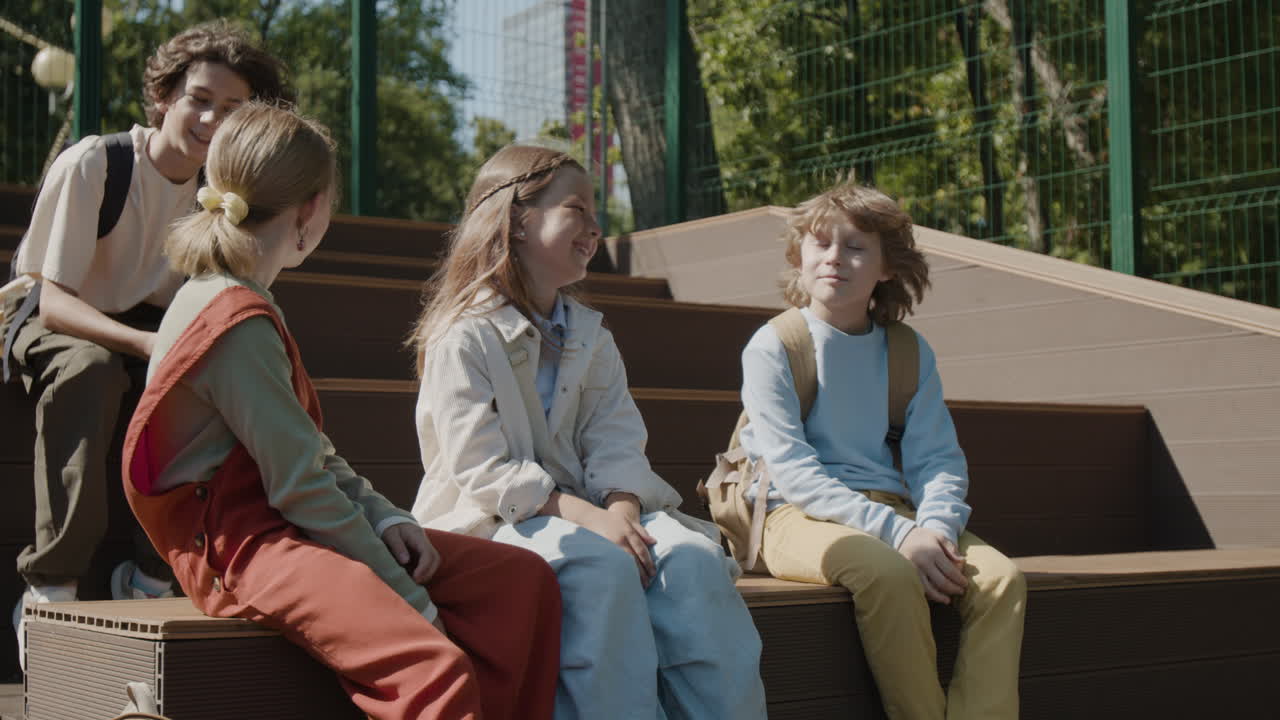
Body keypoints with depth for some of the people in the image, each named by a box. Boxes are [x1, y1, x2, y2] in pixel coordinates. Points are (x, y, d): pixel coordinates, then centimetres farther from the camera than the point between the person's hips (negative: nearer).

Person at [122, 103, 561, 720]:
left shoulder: (217, 300, 18)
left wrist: (384, 517, 1)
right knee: (437, 670, -33)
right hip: (239, 544, -10)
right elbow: (300, 485, -18)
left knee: (523, 579, -1)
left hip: (286, 528, 10)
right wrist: (410, 597, -14)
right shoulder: (240, 324, -14)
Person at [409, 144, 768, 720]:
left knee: (694, 557, -23)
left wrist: (622, 510, -19)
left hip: (584, 508, 6)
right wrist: (587, 517, -24)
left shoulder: (591, 338, 18)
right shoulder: (462, 337, -3)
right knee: (603, 566, -35)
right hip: (495, 520, -5)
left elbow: (617, 446, 4)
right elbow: (484, 472, -14)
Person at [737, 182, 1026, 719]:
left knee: (1000, 576, -21)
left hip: (892, 509, 5)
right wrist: (897, 533, -21)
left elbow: (937, 459, 6)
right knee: (889, 574, -35)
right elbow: (792, 471, -11)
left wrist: (935, 526, -18)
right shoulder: (772, 347, -2)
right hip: (799, 515, -5)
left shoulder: (910, 353, 13)